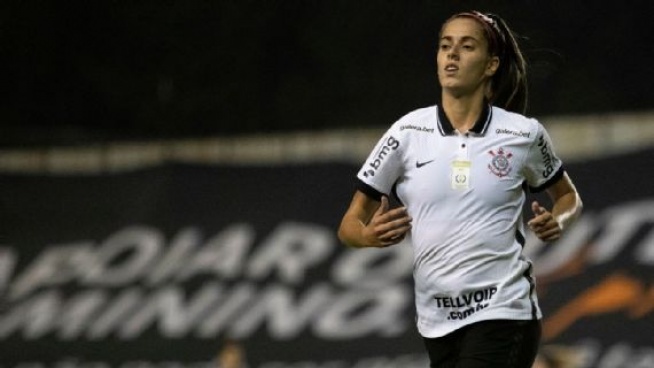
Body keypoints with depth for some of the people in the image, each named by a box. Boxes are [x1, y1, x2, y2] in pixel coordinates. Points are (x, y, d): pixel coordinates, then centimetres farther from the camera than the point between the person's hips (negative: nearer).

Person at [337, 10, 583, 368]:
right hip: (436, 321, 3)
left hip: (502, 314, -3)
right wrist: (371, 235, -18)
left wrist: (557, 221, -4)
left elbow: (568, 196, 19)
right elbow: (350, 226, 5)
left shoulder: (524, 134, -1)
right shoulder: (408, 133, 1)